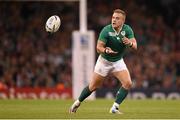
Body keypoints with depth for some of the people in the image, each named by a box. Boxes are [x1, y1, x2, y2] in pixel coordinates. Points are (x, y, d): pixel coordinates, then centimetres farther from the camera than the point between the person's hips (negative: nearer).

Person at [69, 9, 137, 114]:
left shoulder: (127, 30, -15)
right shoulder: (106, 30, -23)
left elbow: (135, 46, -20)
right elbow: (98, 47, -23)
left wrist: (130, 43, -44)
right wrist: (106, 51, -46)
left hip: (118, 61, 2)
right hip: (104, 61, -2)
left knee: (128, 83, -19)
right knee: (93, 87, 6)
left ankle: (115, 108, -11)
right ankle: (77, 103, 31)